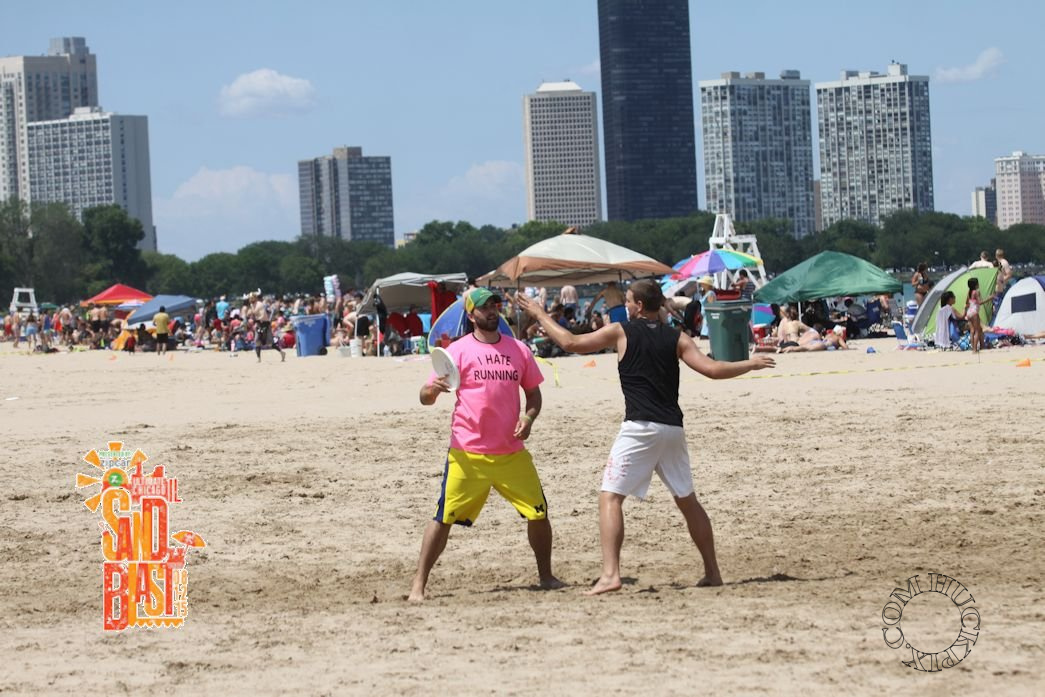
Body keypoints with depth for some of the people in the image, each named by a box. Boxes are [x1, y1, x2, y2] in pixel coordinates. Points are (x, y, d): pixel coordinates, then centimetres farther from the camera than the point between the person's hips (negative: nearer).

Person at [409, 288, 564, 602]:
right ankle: (418, 585, -2)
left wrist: (528, 417, -3)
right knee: (443, 518, -7)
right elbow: (427, 398, -4)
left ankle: (546, 576, 23)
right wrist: (432, 389, -27)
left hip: (512, 454, 4)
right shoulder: (458, 350, -2)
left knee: (538, 513, 5)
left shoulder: (518, 349, 9)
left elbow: (533, 392, 17)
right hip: (467, 455, -4)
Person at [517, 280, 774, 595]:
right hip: (672, 428, 5)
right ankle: (712, 572, 21)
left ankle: (610, 574, -20)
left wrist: (539, 314, 17)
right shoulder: (677, 339, 8)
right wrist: (751, 364, 14)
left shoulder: (621, 332, 0)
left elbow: (571, 343, 4)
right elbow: (713, 369, -1)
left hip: (640, 428, -5)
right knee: (688, 501, 18)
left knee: (610, 497, -4)